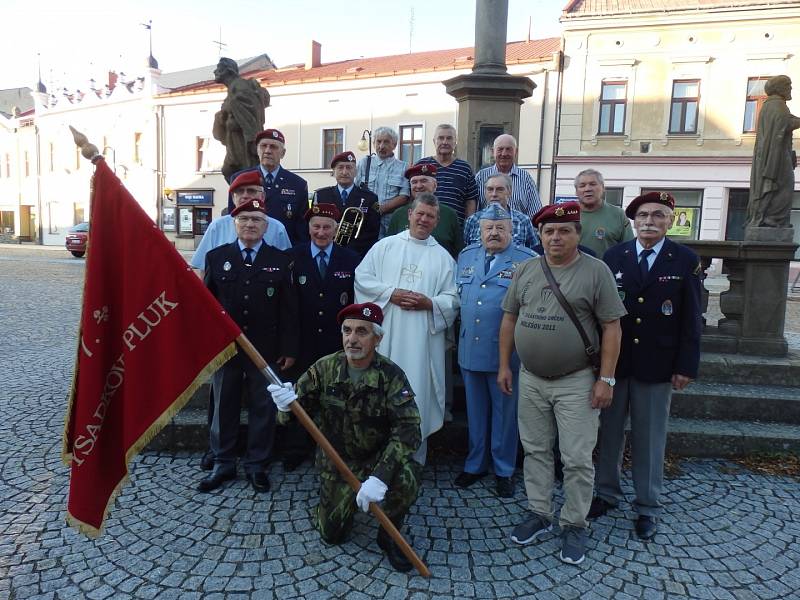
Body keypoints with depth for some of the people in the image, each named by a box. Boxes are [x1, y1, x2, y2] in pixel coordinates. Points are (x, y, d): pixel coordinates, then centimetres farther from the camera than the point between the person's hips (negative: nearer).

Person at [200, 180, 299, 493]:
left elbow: (288, 309, -1)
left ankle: (257, 465, 24)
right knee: (224, 406, 12)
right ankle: (223, 464, 27)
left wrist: (289, 349, -4)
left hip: (265, 348, -1)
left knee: (263, 407, 8)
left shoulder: (281, 260, 1)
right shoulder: (216, 256, 5)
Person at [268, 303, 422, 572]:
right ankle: (340, 500, 37)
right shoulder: (324, 368, -11)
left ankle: (389, 535, -1)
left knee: (407, 476, -33)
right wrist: (287, 404, -33)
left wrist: (380, 477, -40)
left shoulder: (391, 375, -20)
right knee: (332, 534, 1)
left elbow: (407, 429, -29)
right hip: (337, 461, 2)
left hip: (378, 457, -2)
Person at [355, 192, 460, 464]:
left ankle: (415, 460, 18)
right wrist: (390, 294, -10)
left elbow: (452, 299, 6)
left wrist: (429, 303, -12)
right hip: (385, 336, 0)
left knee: (417, 393, 3)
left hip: (422, 340, 0)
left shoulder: (443, 257, 11)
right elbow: (362, 278, 2)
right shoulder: (385, 246, 9)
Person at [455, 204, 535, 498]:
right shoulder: (466, 256, 9)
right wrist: (459, 335, 12)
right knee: (475, 412, 16)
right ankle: (475, 464, 33)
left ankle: (504, 470, 26)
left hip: (506, 352, -4)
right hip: (470, 350, 4)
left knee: (504, 413, 10)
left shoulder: (527, 261, -6)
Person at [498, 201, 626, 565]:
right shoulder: (525, 270, 5)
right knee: (535, 451, 14)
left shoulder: (596, 271, -7)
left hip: (576, 382, -4)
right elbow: (510, 319, 10)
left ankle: (574, 525, 22)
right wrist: (504, 365, 8)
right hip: (531, 380, 4)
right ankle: (539, 515, 30)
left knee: (577, 460, 4)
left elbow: (611, 327, -8)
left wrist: (606, 378, -11)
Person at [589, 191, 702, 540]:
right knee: (609, 430, 13)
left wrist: (686, 366, -5)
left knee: (650, 438, 9)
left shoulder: (686, 261, -2)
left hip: (656, 366, -1)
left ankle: (648, 507, 25)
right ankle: (607, 493, 31)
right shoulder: (614, 256, 2)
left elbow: (690, 318, -2)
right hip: (613, 361, 2)